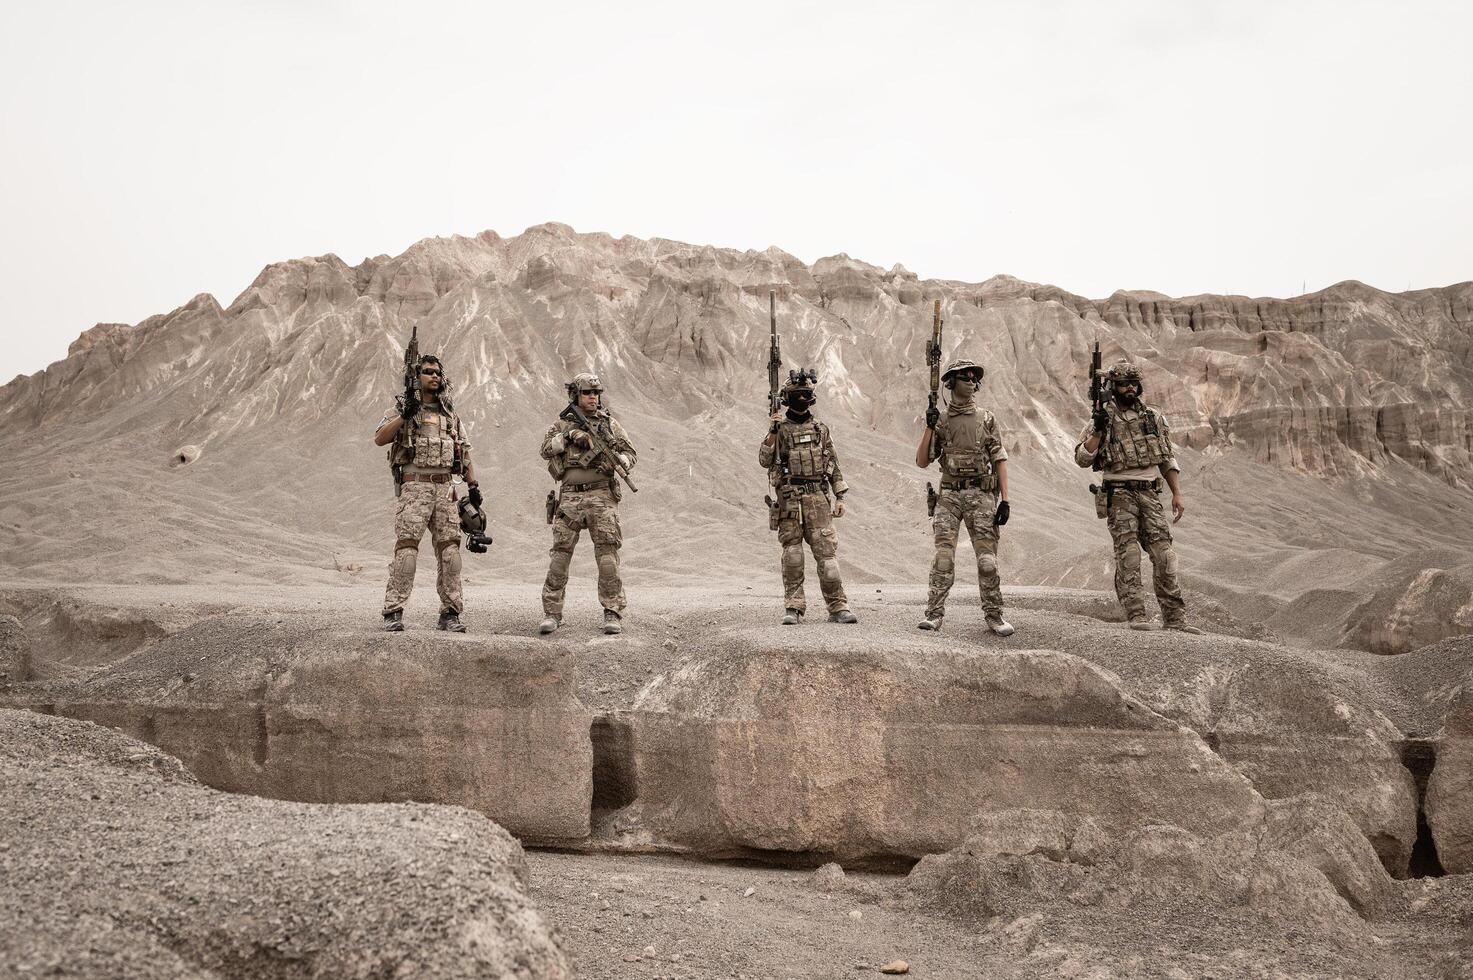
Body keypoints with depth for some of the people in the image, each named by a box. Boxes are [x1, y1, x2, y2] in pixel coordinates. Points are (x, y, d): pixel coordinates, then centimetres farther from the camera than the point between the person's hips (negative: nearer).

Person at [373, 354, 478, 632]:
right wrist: (405, 415, -18)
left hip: (445, 488, 4)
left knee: (449, 549, 2)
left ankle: (450, 613, 7)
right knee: (406, 547, -11)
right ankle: (393, 613, -7)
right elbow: (379, 439, -9)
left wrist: (474, 486, 13)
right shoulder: (402, 408, 5)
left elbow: (464, 452, 21)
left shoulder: (450, 415, 18)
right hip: (414, 486, -4)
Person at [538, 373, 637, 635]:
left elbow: (630, 454, 8)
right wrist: (568, 435, -14)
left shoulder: (609, 423, 11)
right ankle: (552, 613, 8)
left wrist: (615, 461, -12)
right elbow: (546, 449, -1)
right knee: (560, 554, 0)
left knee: (607, 554, -8)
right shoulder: (562, 423, 12)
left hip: (601, 495, -1)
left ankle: (613, 614, -4)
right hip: (569, 496, 1)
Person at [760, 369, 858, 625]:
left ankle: (838, 607, 1)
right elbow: (765, 461, -5)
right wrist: (772, 433, -17)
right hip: (789, 499, -1)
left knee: (826, 551, -3)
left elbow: (833, 464, 15)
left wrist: (840, 497, 9)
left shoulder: (820, 429, 12)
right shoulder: (780, 429, 5)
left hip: (817, 498, 2)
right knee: (792, 554, 1)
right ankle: (793, 608, 7)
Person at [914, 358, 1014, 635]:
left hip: (981, 496, 0)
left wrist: (1004, 500, -3)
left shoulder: (986, 419, 7)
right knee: (943, 557, -6)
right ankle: (934, 613, 0)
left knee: (987, 559, -2)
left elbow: (1000, 461, 5)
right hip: (949, 496, 0)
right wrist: (929, 427, -7)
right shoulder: (941, 421, 8)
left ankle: (994, 615, 8)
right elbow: (922, 462, 5)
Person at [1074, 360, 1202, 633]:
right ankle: (1136, 615, -7)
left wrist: (1177, 495, 10)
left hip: (1150, 495, 3)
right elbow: (1082, 458, -3)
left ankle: (1175, 617, 3)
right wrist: (1098, 430, -15)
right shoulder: (1103, 418, 3)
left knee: (1164, 555, -2)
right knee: (1128, 556, -9)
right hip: (1119, 495, -3)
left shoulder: (1154, 417, 13)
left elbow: (1168, 460, 17)